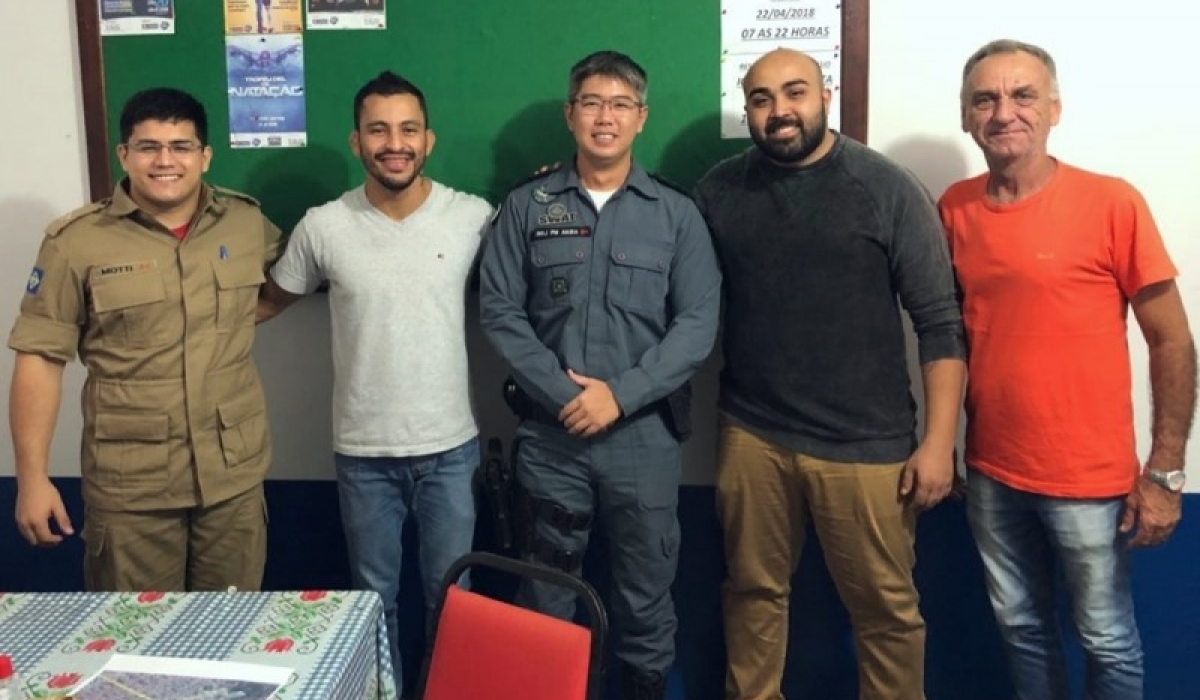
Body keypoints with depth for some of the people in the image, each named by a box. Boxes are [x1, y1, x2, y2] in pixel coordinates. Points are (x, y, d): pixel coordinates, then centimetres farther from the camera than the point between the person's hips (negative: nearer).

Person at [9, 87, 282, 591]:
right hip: (129, 486, -2)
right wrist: (32, 477, -8)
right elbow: (39, 359, -6)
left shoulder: (248, 223, 2)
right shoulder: (76, 242, -7)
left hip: (236, 475, 3)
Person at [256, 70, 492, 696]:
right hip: (363, 451, 1)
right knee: (374, 597, 17)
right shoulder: (323, 227, -6)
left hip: (451, 447, 0)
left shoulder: (474, 218, -7)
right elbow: (269, 302, 10)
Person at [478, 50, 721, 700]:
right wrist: (563, 395, -12)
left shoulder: (677, 214, 2)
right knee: (546, 596, 14)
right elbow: (499, 312, -2)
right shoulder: (525, 207, 3)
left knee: (645, 595, 11)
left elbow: (698, 323, -4)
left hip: (644, 435, 0)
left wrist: (620, 394, -14)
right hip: (549, 434, 1)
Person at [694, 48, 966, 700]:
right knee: (753, 592, 16)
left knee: (886, 608, 8)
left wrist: (938, 442, -9)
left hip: (867, 445, -2)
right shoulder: (718, 190, 4)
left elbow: (940, 322, -5)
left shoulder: (887, 187, -5)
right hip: (750, 437, 3)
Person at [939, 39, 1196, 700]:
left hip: (1089, 476, -4)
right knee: (1021, 627, 19)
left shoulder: (1112, 204, -12)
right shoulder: (954, 209, 1)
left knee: (1106, 639, 11)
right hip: (991, 472, 4)